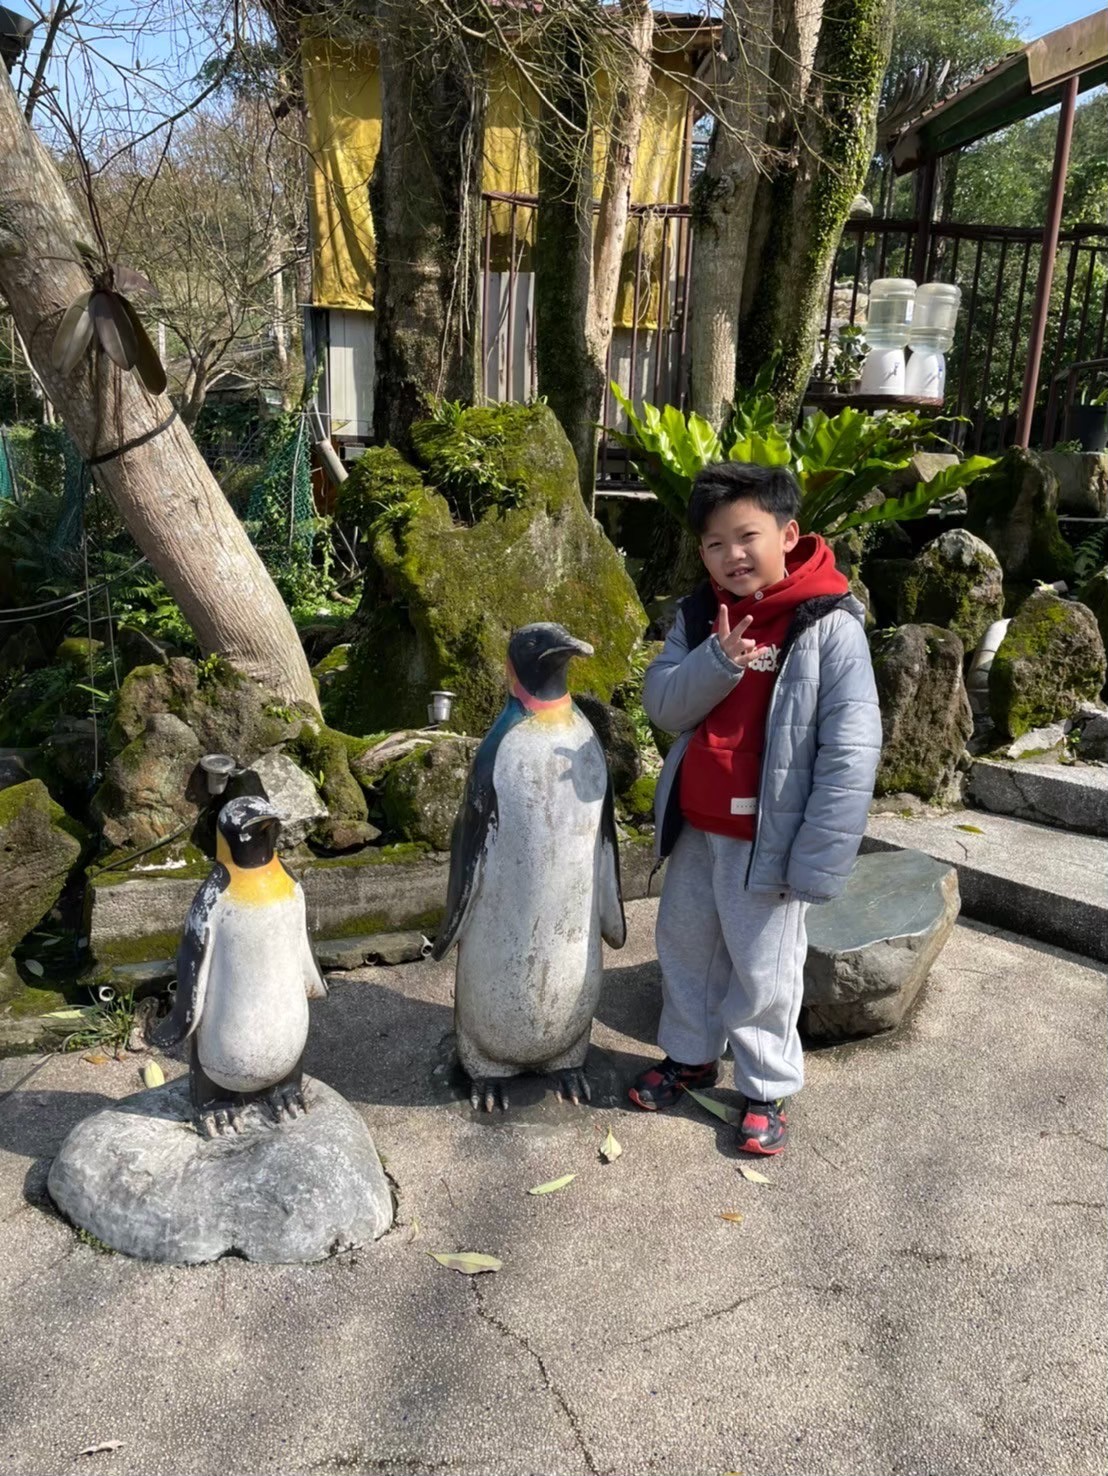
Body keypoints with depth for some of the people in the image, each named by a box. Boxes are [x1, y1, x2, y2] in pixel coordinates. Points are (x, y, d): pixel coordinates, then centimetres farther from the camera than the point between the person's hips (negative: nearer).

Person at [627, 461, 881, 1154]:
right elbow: (662, 705, -4)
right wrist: (718, 661, -24)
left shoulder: (830, 624, -16)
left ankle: (768, 1087, 29)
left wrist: (817, 860, -21)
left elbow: (851, 750, -18)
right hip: (695, 827, 6)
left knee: (764, 968, 7)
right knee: (685, 944, 20)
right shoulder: (698, 615, 1)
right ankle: (690, 1054, 42)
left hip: (768, 835, -6)